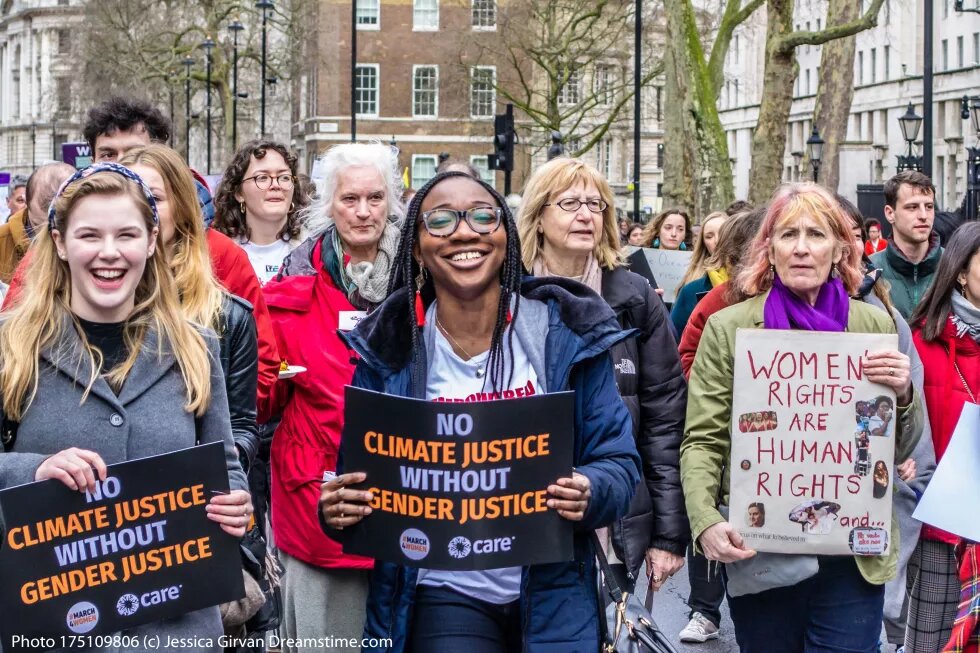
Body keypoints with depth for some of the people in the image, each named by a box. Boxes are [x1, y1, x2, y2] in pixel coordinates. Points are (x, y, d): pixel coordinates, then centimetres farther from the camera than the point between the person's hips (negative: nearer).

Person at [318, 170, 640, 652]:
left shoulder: (569, 333, -5)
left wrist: (589, 493, -25)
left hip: (552, 594, 1)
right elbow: (361, 479, 1)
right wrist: (336, 511, -21)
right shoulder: (390, 349, -4)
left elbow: (618, 463, -3)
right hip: (442, 593, 0)